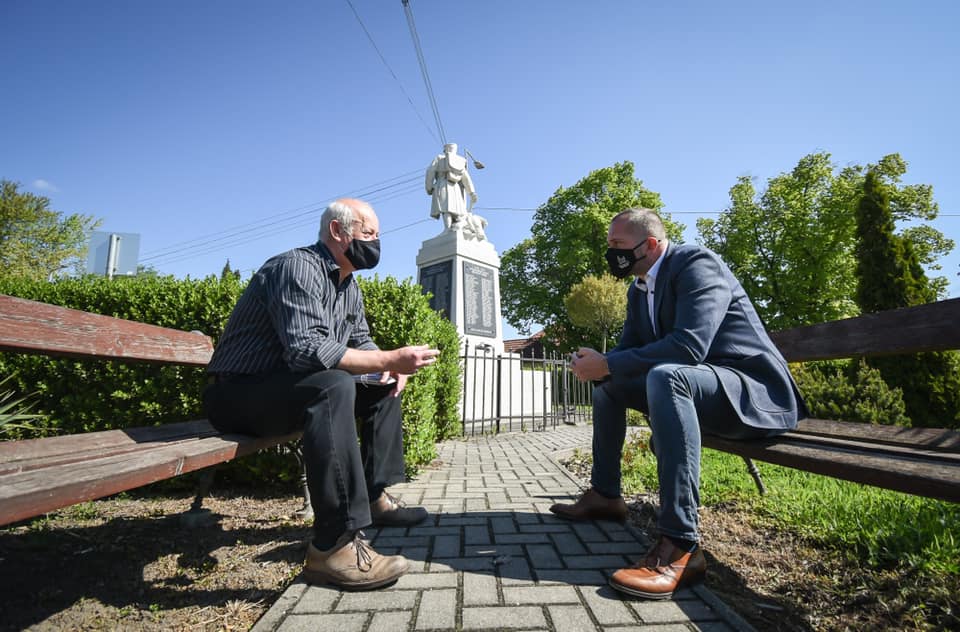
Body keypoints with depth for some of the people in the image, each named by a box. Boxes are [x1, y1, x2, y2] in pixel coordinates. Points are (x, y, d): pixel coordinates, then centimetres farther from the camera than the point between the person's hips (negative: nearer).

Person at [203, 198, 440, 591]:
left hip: (292, 391, 10)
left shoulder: (349, 285, 9)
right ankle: (334, 546, -34)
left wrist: (389, 367, -7)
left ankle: (375, 496, 11)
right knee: (334, 386, -36)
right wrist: (390, 359, -33)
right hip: (238, 393, -10)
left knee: (384, 388, 9)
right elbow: (307, 349, -34)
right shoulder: (297, 267, -21)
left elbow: (360, 341, 14)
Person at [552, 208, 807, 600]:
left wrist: (607, 365, -28)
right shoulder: (639, 288, 9)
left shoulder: (696, 263, -17)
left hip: (750, 390, -9)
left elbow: (690, 345, -32)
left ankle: (680, 546, -35)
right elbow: (627, 349, 10)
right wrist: (598, 365, -13)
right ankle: (605, 495, 16)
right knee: (608, 384, 11)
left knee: (665, 375, -37)